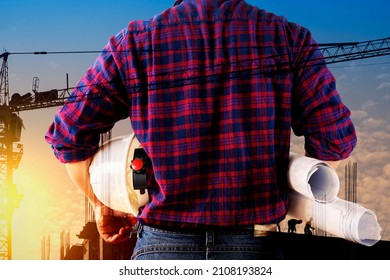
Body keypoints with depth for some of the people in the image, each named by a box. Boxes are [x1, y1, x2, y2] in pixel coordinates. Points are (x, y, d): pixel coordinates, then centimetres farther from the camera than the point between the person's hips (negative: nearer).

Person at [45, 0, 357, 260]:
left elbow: (68, 134, 2)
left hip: (162, 247, 0)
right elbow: (335, 139, -1)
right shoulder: (290, 38, 1)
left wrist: (102, 206, 16)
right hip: (254, 248, 1)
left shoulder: (135, 42, 1)